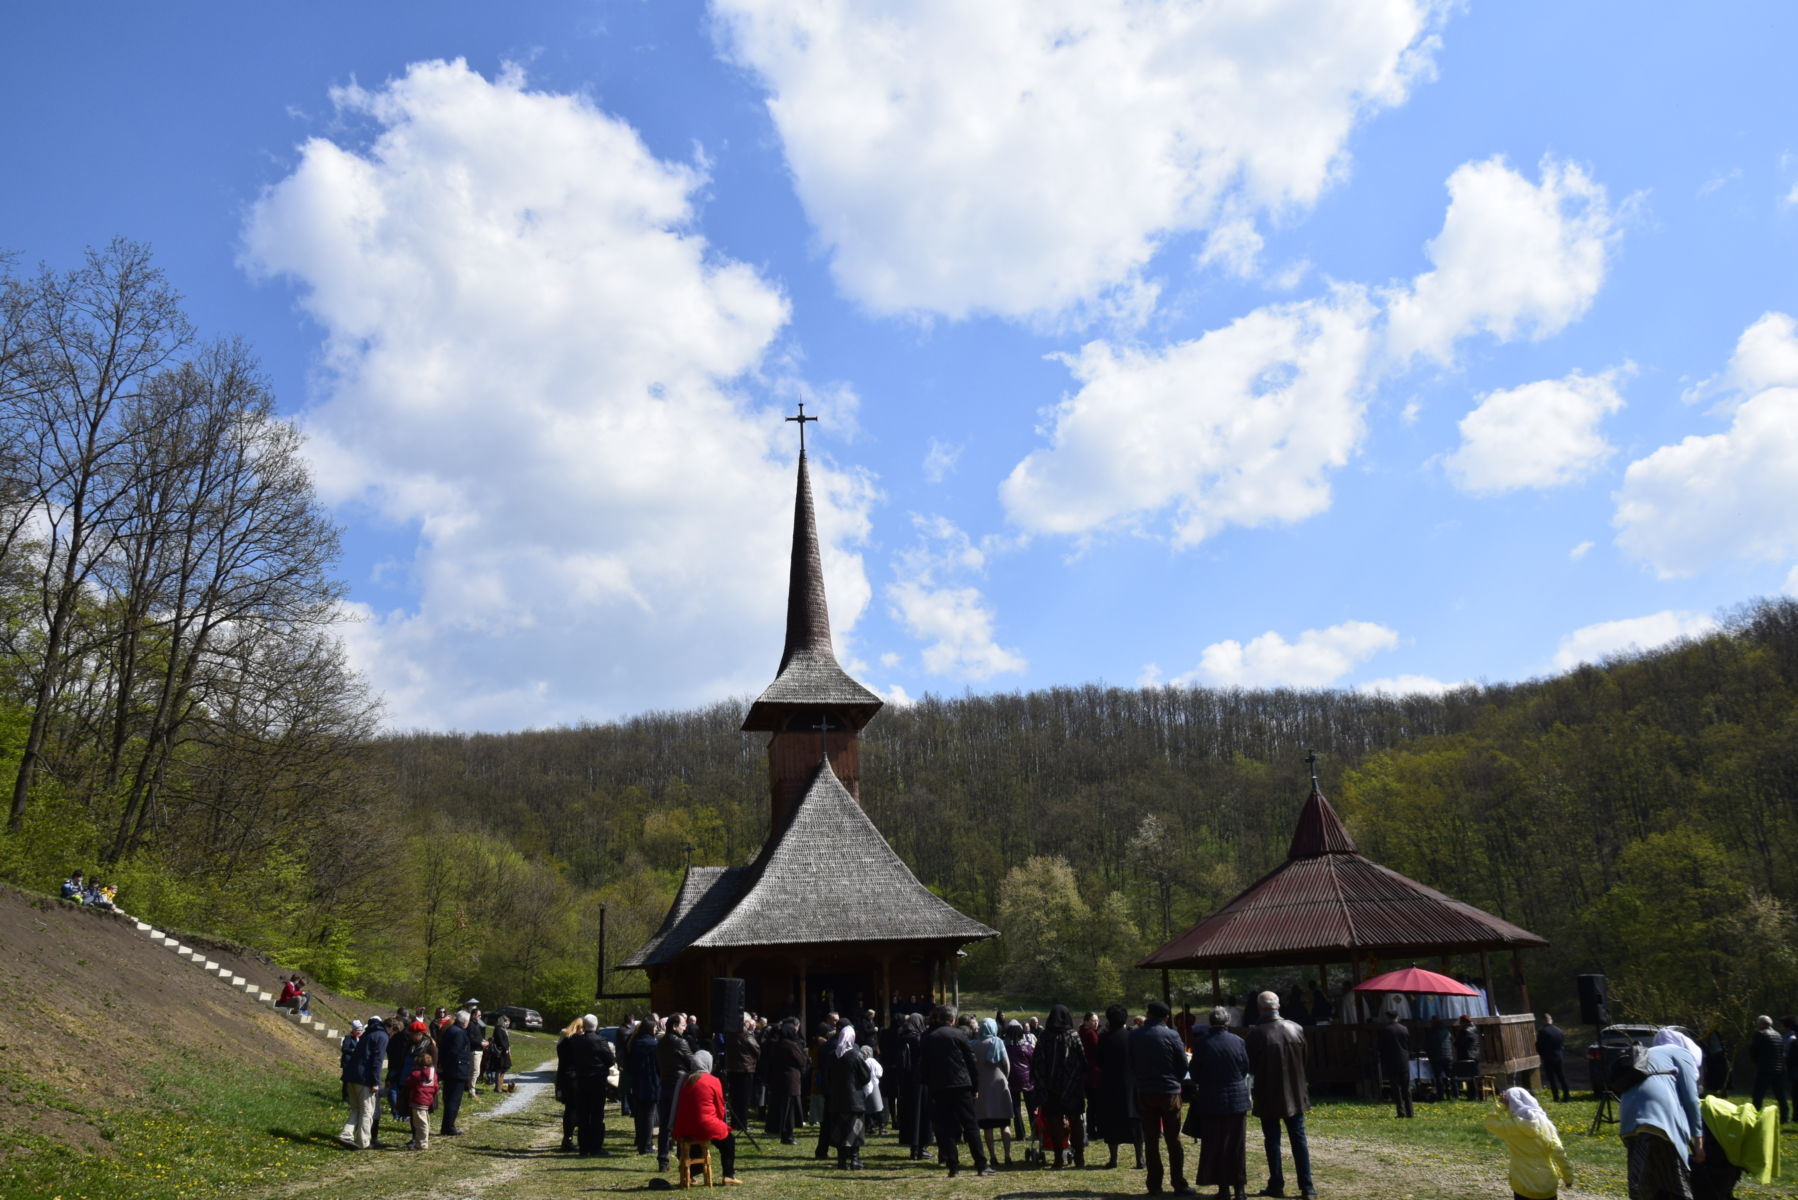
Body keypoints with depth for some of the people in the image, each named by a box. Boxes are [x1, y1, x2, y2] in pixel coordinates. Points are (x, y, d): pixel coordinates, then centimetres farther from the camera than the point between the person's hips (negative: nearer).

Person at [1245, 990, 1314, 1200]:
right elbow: (1304, 1060, 7)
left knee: (1272, 1140, 8)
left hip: (1268, 1096, -3)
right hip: (1295, 1094, 3)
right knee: (1298, 1139, 10)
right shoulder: (1296, 1029, -5)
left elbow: (1250, 1067, -10)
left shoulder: (1257, 1034, -18)